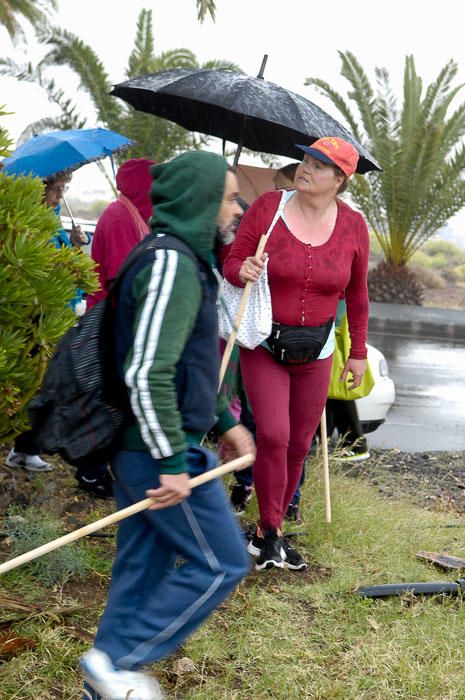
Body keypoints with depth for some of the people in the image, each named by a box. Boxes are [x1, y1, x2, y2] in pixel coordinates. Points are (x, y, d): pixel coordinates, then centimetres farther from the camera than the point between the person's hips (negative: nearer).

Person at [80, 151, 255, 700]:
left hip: (135, 447, 10)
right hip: (157, 448, -10)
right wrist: (173, 463, -24)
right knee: (221, 564, 0)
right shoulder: (173, 266, -19)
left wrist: (225, 423, 25)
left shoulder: (178, 260, 15)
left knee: (144, 566, 17)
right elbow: (147, 375, -27)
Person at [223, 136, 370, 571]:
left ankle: (270, 531, 24)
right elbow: (231, 263, -1)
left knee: (299, 445, 7)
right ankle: (269, 533, 3)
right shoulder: (267, 208, -8)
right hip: (264, 344, -3)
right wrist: (243, 272, -25)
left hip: (316, 350, 3)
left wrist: (358, 352, 14)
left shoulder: (352, 226, -1)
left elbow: (356, 294, 10)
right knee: (273, 436, -15)